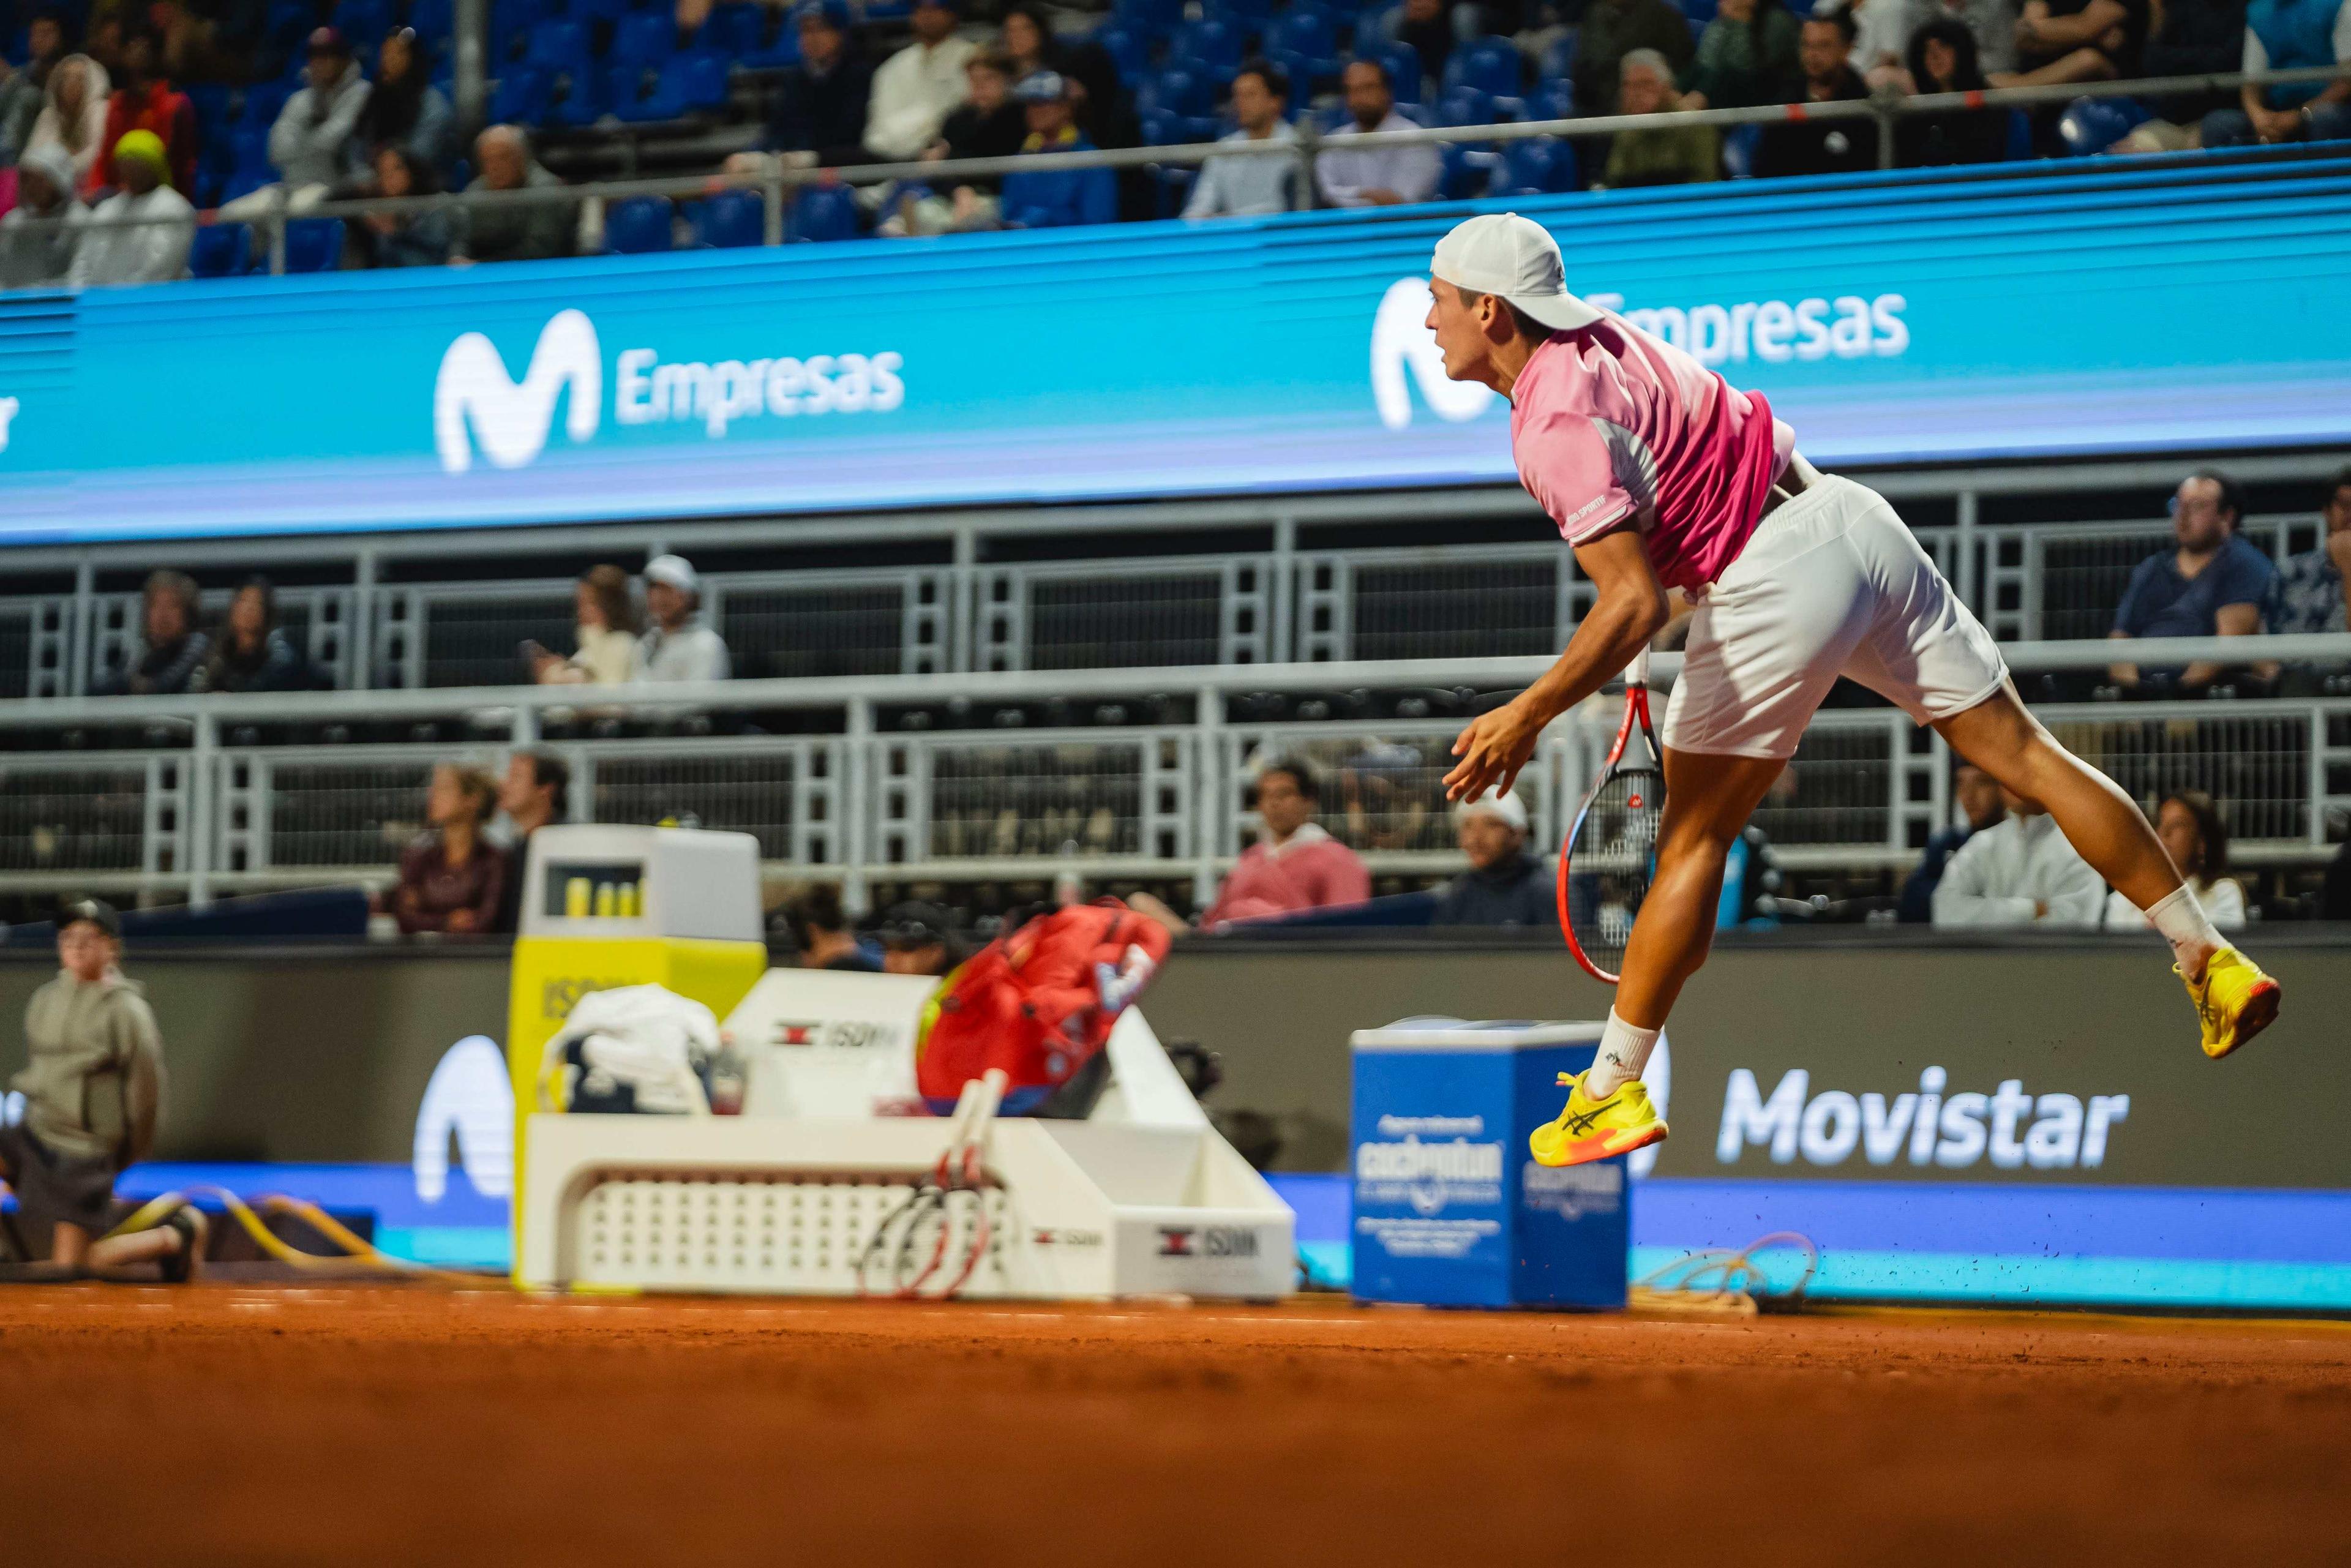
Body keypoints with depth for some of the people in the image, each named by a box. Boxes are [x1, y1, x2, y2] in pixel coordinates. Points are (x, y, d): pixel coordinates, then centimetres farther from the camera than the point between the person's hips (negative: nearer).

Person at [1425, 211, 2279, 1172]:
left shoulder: (1558, 428, -17)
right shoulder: (1599, 333, 10)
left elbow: (1635, 605, -26)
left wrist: (1527, 716, -24)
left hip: (1774, 585, -8)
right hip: (1848, 512, 8)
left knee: (1693, 843, 2)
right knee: (2024, 755, 11)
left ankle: (1612, 1093, 7)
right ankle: (2214, 965, 14)